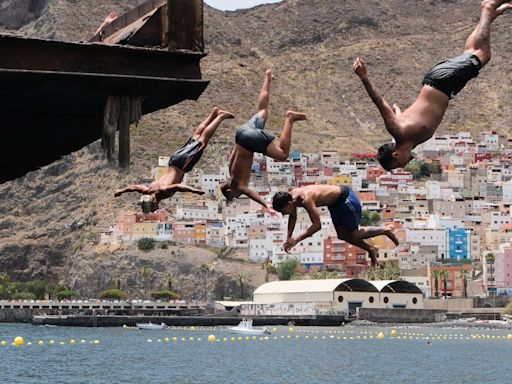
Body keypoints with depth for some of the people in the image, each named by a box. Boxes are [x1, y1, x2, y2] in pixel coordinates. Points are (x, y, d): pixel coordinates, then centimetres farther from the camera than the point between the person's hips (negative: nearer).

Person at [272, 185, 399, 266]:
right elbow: (293, 217, 8)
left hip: (346, 199, -9)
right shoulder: (292, 195, -10)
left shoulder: (306, 200, -36)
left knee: (354, 235, 1)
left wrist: (296, 240, -36)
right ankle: (371, 249, 28)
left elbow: (317, 225, -36)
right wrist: (288, 238, 2)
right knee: (342, 235, 11)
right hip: (336, 203, 9)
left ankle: (385, 231, 20)